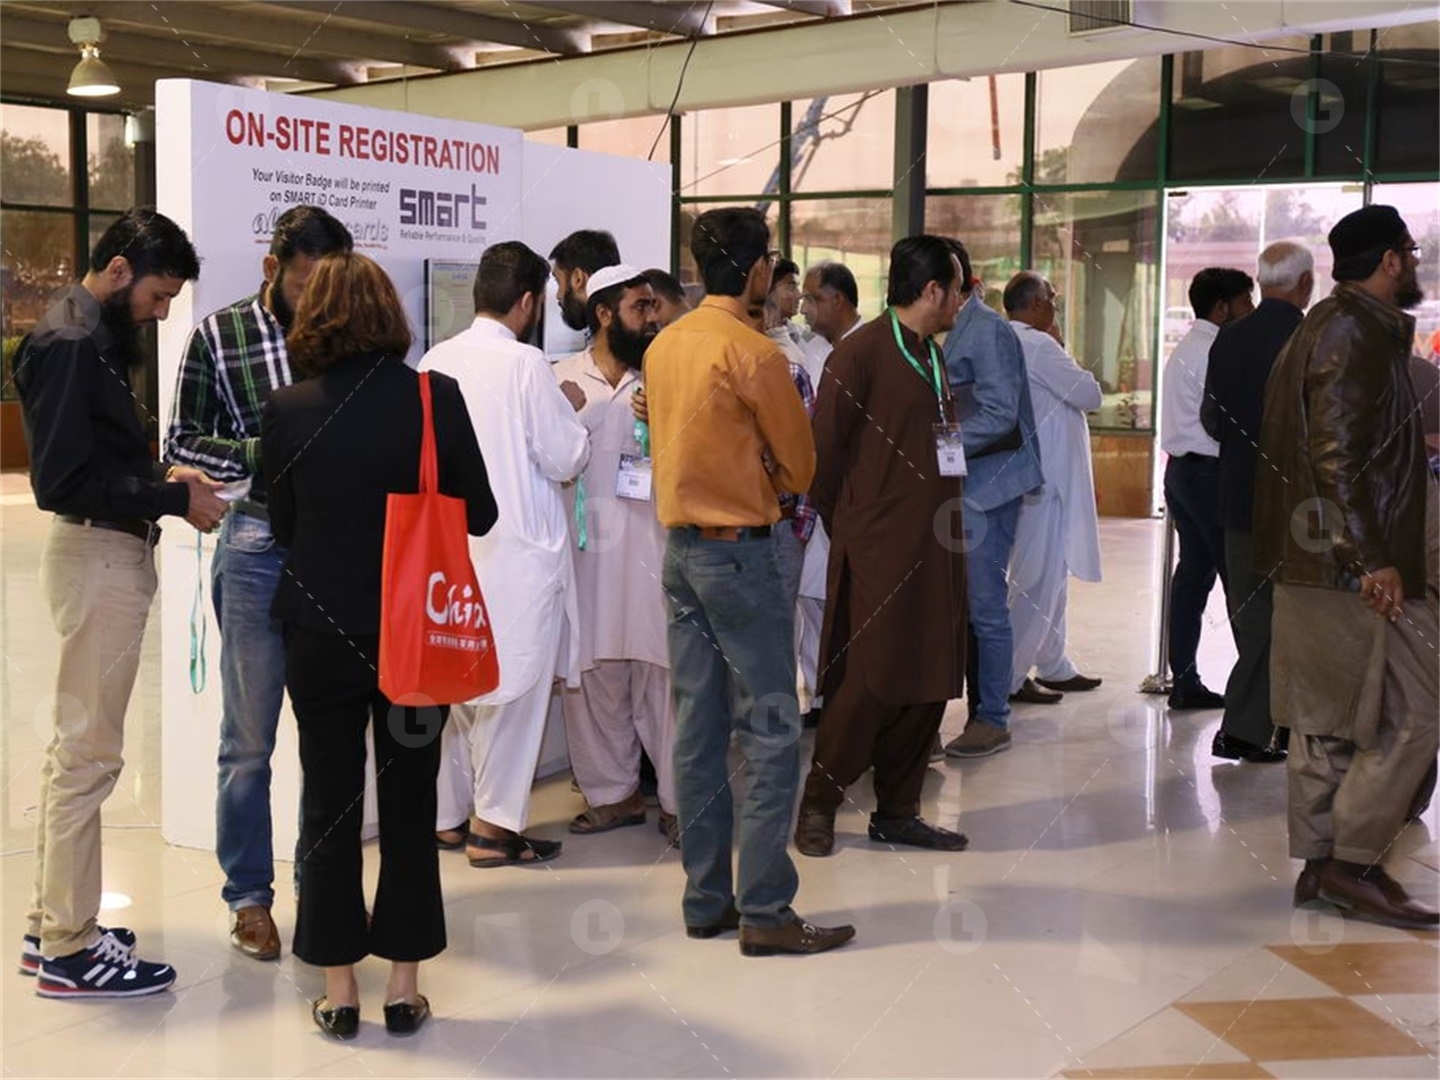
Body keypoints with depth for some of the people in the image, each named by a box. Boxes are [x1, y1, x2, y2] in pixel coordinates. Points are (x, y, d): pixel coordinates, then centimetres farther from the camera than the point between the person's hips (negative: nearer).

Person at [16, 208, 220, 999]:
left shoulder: (95, 338, 13)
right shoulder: (69, 345, -17)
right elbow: (63, 481, -24)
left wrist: (162, 479, 1)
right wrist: (172, 499, -19)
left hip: (112, 553, 10)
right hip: (98, 556, -10)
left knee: (77, 746, 16)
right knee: (89, 753, -4)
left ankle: (52, 923, 26)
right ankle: (69, 950, 5)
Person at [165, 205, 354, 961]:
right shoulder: (220, 334, -1)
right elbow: (181, 444, 1)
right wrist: (262, 452, -14)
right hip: (260, 548, -2)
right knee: (250, 737, 6)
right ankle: (248, 896, 19)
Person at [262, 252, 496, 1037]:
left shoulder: (287, 411, -9)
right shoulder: (439, 398, -10)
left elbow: (283, 525, 2)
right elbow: (479, 514, -3)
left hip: (322, 632, 0)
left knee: (329, 807, 11)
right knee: (409, 807, 12)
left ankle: (339, 990, 18)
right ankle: (404, 987, 20)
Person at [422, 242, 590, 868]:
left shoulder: (435, 361, 4)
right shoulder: (525, 364, -13)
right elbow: (567, 459, -11)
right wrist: (569, 409, 9)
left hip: (451, 545, 7)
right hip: (517, 547, -6)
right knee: (511, 686, 2)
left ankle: (450, 815, 23)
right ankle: (494, 825, 7)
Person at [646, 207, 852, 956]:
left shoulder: (664, 345, 8)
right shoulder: (753, 353, -14)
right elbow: (799, 469, -6)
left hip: (680, 547, 8)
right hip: (738, 550, -8)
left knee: (697, 731, 10)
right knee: (771, 734, -3)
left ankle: (706, 900, 16)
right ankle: (765, 913, -1)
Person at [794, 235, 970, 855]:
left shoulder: (933, 357, 17)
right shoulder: (862, 352, -9)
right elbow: (822, 448, -9)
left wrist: (943, 520, 13)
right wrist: (845, 528, -1)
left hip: (932, 547, 8)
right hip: (877, 548, -8)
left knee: (928, 683, 8)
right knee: (870, 681, -6)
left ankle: (897, 812, 19)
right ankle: (818, 804, 10)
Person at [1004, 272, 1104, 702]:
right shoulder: (1038, 345, -17)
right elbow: (1090, 395, -13)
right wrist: (1061, 348, -3)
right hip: (1044, 477, -10)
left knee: (1054, 572, 18)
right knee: (1038, 578, -5)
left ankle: (1052, 664, 27)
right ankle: (1012, 677, -1)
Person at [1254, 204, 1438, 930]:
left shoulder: (1326, 326, 17)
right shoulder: (1358, 333, -14)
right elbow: (1337, 456, -22)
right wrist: (1371, 561, -23)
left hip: (1312, 563, 10)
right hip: (1353, 568, -10)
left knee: (1327, 721, 12)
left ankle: (1322, 865, 18)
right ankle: (1351, 863, 0)